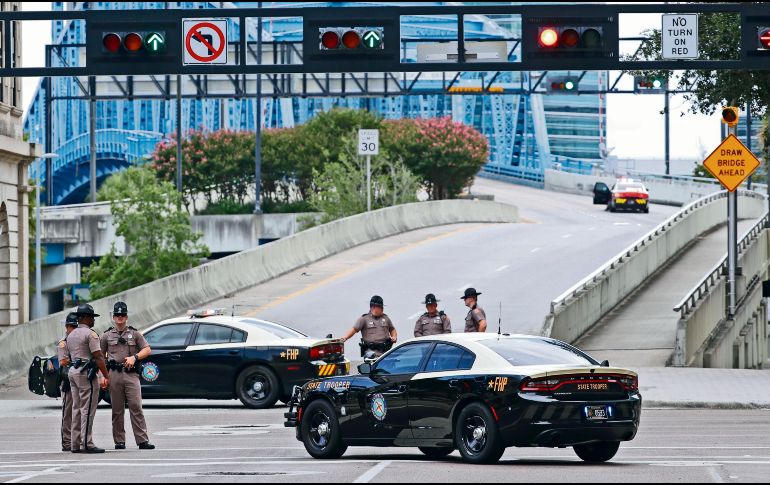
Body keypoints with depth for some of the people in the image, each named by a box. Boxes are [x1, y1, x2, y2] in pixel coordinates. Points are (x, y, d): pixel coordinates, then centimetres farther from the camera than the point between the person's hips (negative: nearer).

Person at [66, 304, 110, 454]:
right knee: (87, 409, -9)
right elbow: (98, 357, -14)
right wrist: (107, 376, -11)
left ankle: (75, 444, 10)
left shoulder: (71, 335, 17)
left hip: (73, 372, 9)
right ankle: (86, 444, -12)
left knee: (77, 408, 10)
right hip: (86, 374, -9)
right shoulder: (90, 334, -10)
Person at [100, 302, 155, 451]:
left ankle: (143, 440, -10)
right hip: (114, 375, 1)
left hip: (131, 375, -1)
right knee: (117, 410, 2)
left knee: (136, 407, -8)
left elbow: (147, 350, 8)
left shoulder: (134, 334, 12)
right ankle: (119, 441, 7)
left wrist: (134, 357, -10)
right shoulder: (107, 336, 12)